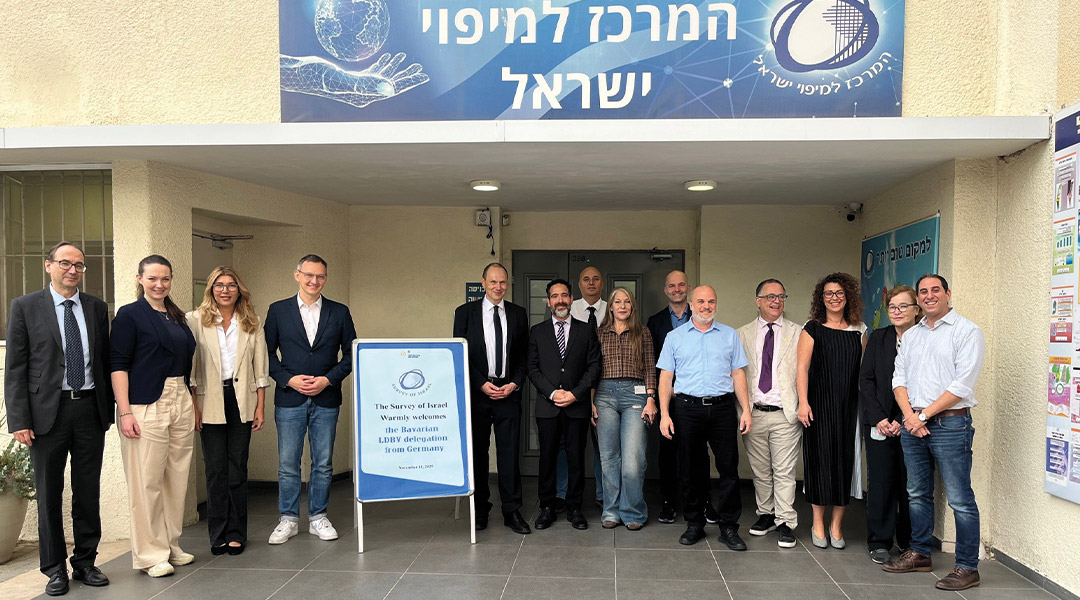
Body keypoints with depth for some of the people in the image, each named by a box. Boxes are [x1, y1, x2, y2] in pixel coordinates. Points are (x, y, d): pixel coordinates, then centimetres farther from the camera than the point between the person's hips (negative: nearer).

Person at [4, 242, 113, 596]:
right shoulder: (25, 307, 0)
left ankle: (85, 563, 22)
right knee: (49, 494, 7)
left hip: (90, 410, 3)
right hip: (47, 411, -2)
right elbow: (15, 369, -3)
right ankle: (54, 569, 20)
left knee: (88, 492, 9)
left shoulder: (96, 308, 9)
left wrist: (108, 410, 7)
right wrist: (19, 420, -9)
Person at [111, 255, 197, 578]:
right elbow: (118, 366, -8)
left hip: (181, 402, 6)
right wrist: (125, 412, -16)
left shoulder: (177, 316, 16)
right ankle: (150, 554, 9)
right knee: (147, 482, -2)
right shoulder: (129, 314, -3)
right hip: (146, 406, -6)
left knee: (177, 478, 10)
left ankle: (171, 546, 22)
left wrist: (192, 403, 15)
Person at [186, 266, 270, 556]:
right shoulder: (195, 320, 1)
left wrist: (260, 407, 3)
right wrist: (193, 406, -6)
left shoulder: (251, 324, 8)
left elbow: (260, 368, 8)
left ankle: (236, 534, 13)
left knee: (238, 467, 4)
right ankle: (218, 535, 13)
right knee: (215, 467, 3)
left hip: (241, 401, 1)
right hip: (210, 403, -1)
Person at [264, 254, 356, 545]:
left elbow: (351, 354, 5)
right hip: (289, 398, -1)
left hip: (326, 399, 1)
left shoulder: (339, 312, 5)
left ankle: (318, 518, 20)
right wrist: (289, 379, -9)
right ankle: (288, 519, 17)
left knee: (323, 463, 7)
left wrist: (328, 379, -7)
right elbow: (267, 353, 4)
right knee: (288, 463, 4)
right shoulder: (278, 310, 4)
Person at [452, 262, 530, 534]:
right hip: (477, 391, -1)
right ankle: (480, 510, 17)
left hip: (509, 391, 1)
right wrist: (482, 384, -9)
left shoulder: (518, 314, 9)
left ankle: (512, 511, 7)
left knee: (509, 452, 0)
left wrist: (515, 383, -5)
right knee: (477, 452, 6)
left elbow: (524, 355, 10)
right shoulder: (465, 312, 3)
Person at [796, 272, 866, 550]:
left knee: (844, 460, 3)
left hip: (848, 405, 3)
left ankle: (836, 526, 13)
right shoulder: (813, 329, 1)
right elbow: (803, 367, -4)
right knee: (820, 458, 1)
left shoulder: (858, 330, 10)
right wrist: (803, 402, -13)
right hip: (819, 404, -2)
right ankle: (818, 524, 12)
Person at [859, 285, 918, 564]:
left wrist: (905, 421, -10)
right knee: (880, 481, 3)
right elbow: (865, 380, 4)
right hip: (879, 423, 2)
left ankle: (909, 542, 20)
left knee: (910, 483, 4)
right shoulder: (878, 338, 7)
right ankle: (879, 543, 13)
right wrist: (878, 418, -5)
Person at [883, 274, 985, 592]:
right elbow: (899, 378, 12)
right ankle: (919, 554, 26)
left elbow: (962, 385, -13)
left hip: (950, 423, -6)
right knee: (917, 494, 14)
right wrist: (909, 414, -4)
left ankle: (967, 567, 5)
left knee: (960, 500, -4)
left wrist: (924, 415, -12)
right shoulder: (911, 335, 15)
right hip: (913, 423, 7)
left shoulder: (967, 331, -5)